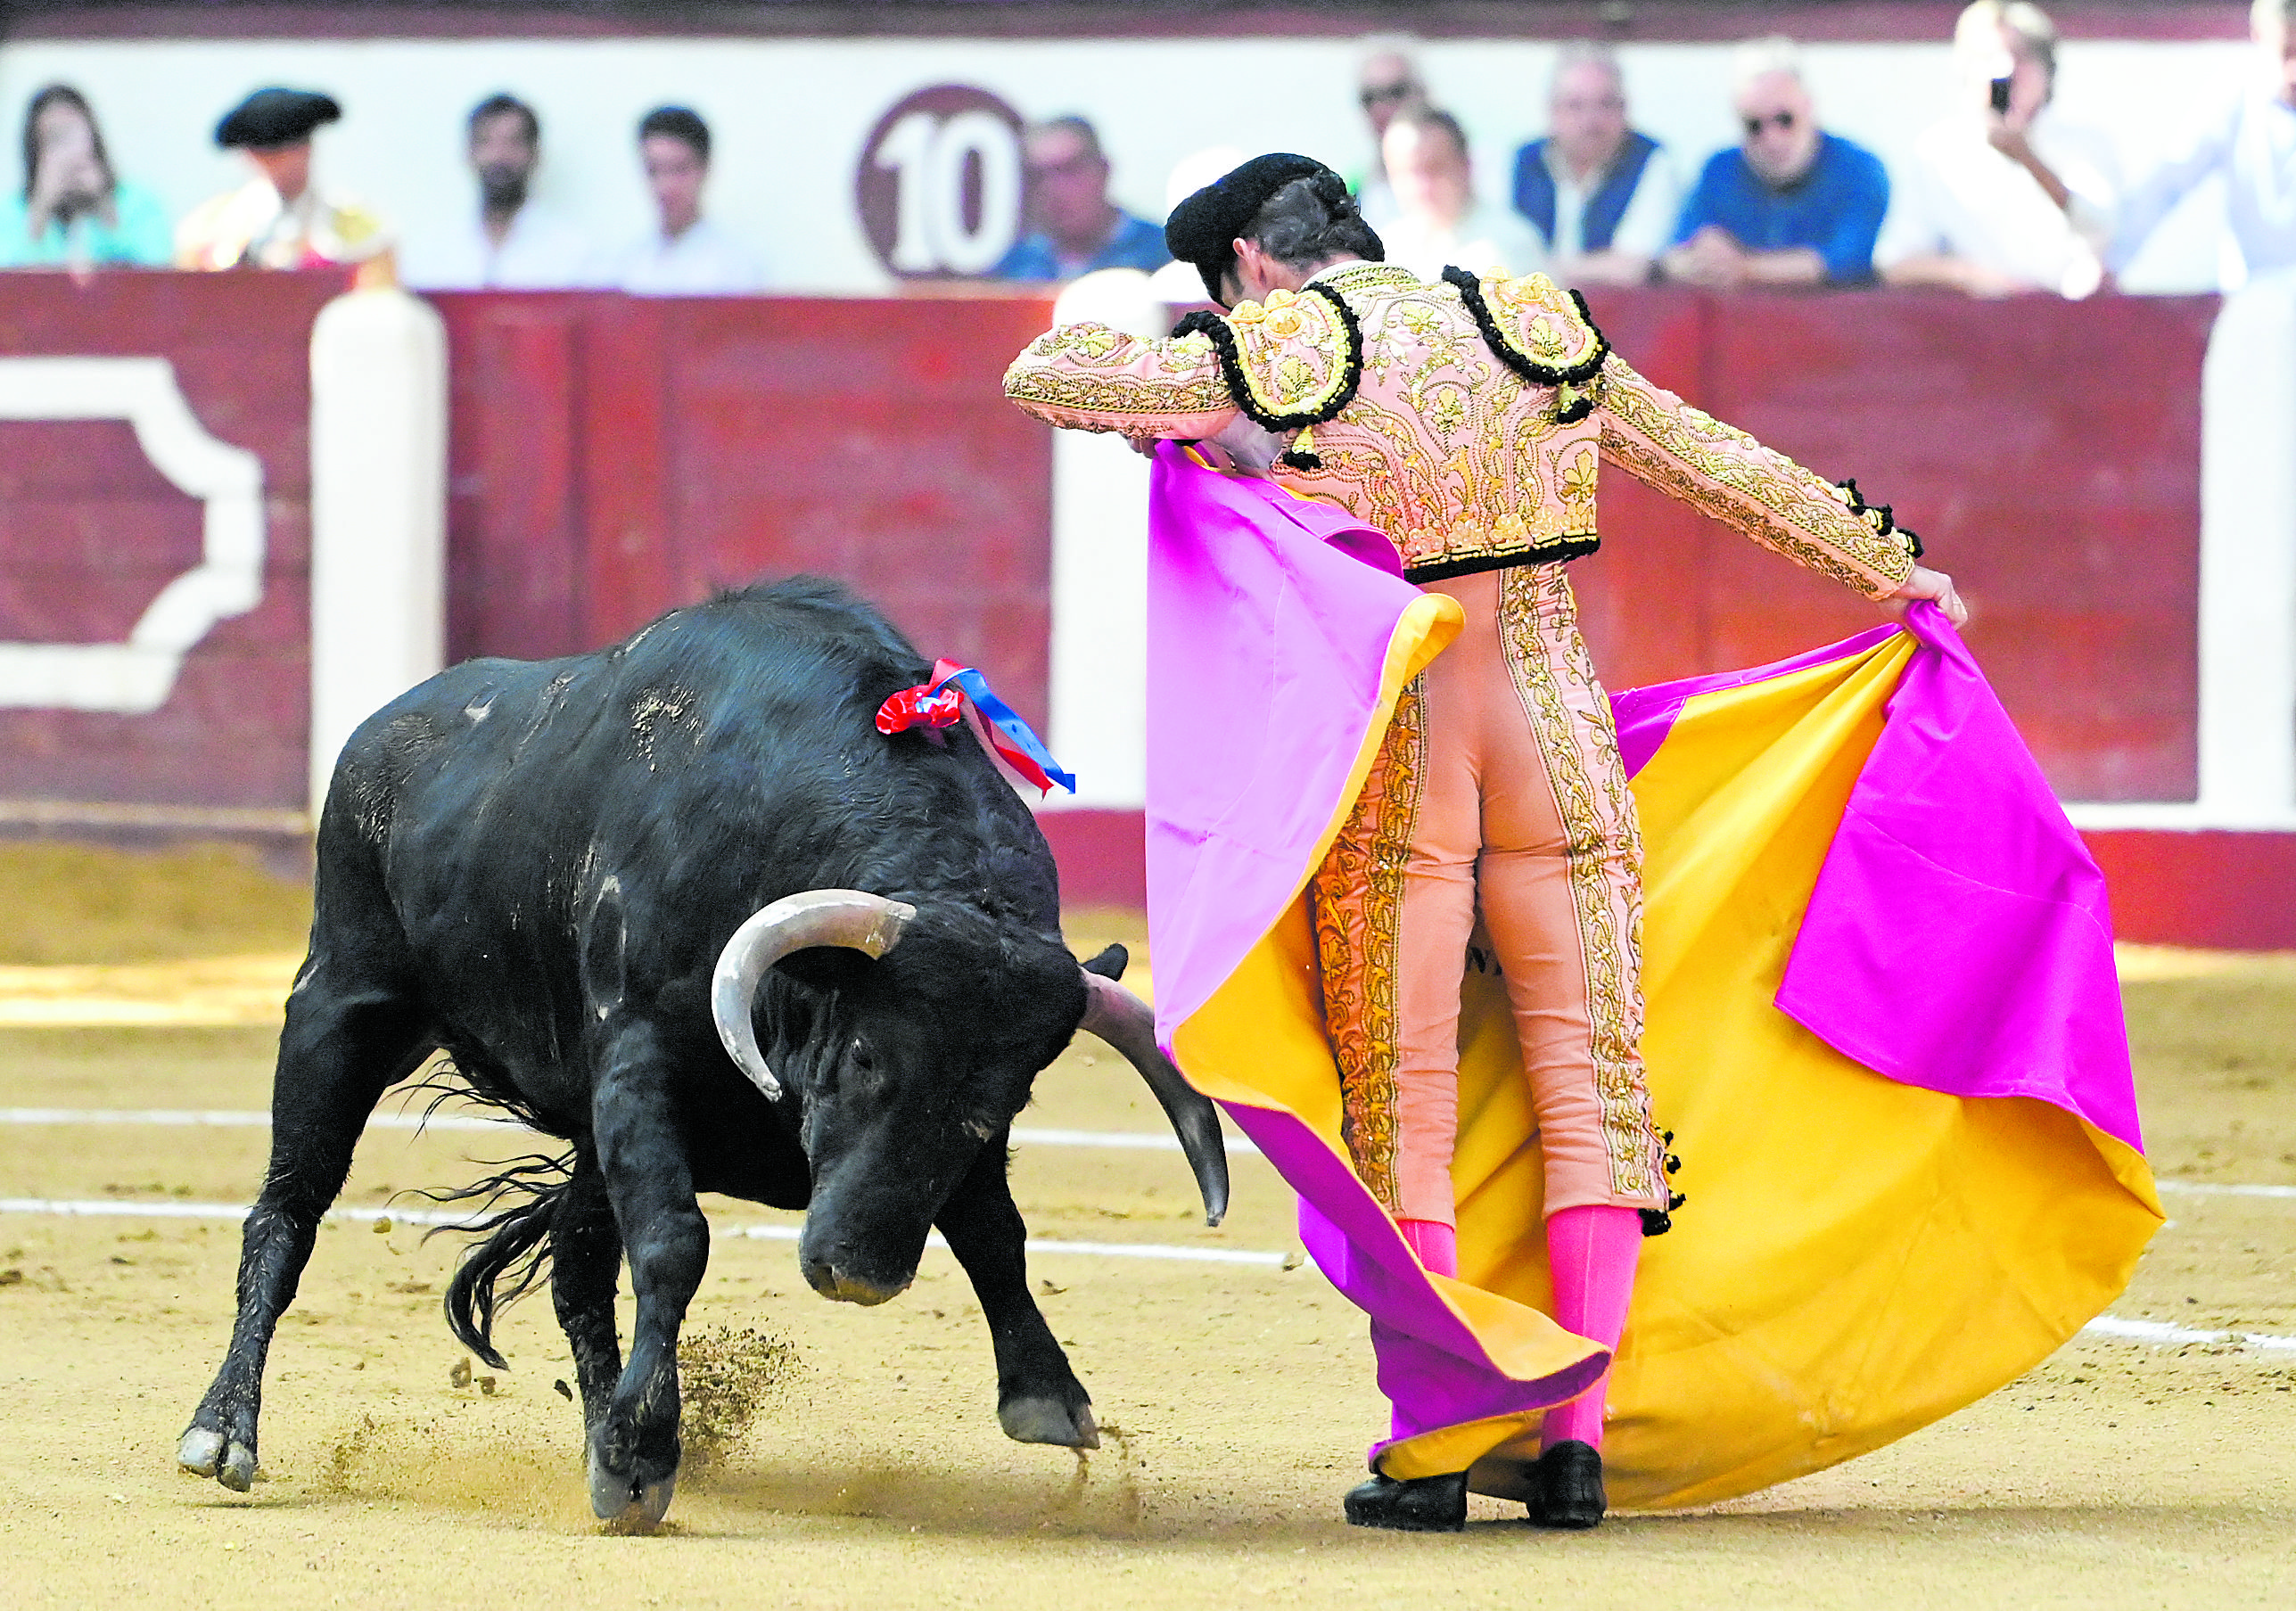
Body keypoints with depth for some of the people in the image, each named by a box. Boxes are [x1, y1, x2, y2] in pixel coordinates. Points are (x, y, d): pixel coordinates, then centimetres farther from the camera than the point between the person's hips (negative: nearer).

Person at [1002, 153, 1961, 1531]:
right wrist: (1888, 563, 25)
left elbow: (1043, 374, 2)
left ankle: (1432, 1453, 3)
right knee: (1588, 1081, 8)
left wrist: (1206, 418, 15)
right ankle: (1578, 1435, 4)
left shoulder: (1265, 358, -3)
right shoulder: (1538, 331, 9)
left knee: (1401, 1105, 5)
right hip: (1559, 744, 3)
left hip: (1389, 757, -3)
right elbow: (1722, 464, 16)